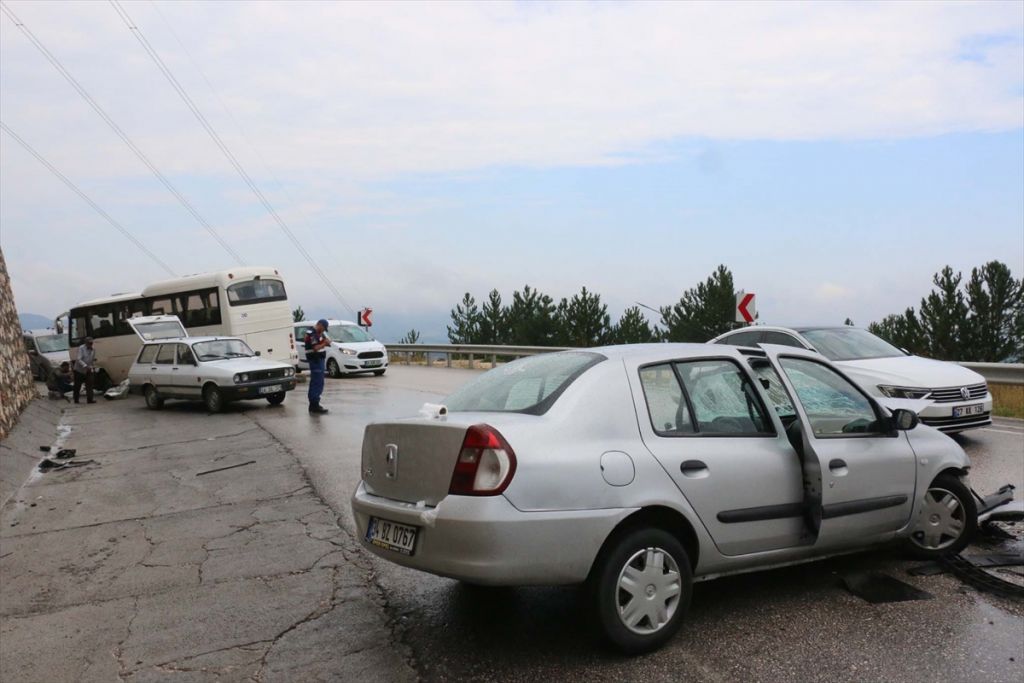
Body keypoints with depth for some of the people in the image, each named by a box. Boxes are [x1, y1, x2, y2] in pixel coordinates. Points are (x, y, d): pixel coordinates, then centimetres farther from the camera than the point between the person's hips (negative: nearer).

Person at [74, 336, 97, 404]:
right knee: (77, 386, 6)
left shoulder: (93, 350, 3)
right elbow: (79, 360, -23)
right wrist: (86, 366, -35)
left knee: (89, 385, -8)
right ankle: (76, 399, 17)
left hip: (88, 371, 4)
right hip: (79, 370, -4)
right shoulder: (81, 348, -14)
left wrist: (94, 369, 2)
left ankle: (90, 399, -9)